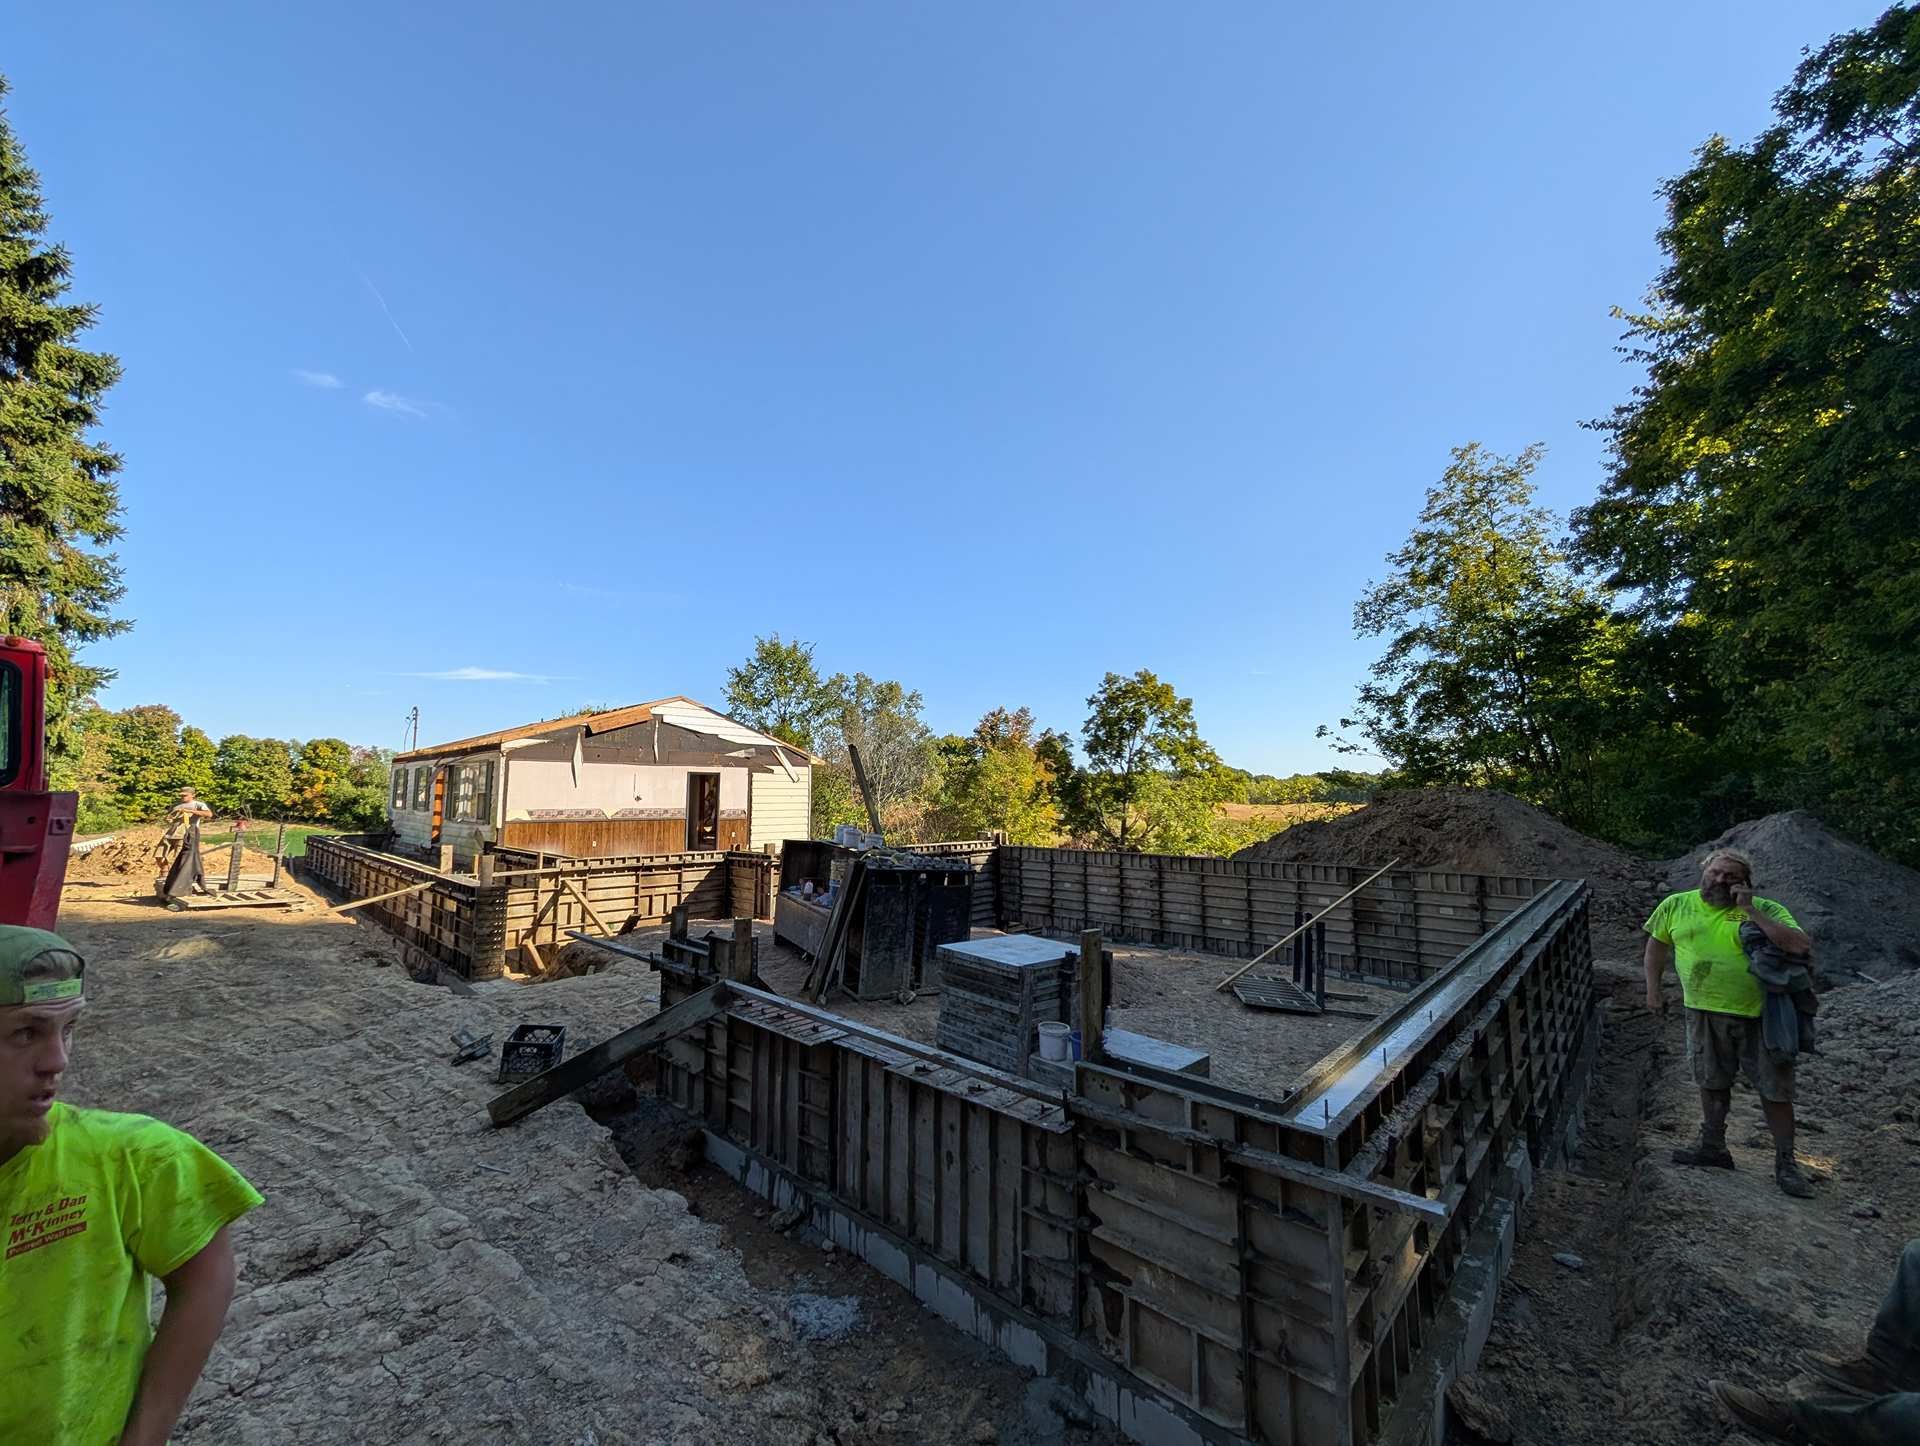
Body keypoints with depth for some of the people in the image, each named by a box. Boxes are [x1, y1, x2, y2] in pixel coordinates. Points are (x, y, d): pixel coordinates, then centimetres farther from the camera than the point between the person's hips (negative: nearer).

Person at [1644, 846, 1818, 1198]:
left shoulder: (1766, 910, -7)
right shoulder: (1676, 905, -1)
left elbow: (1801, 946, -21)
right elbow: (1657, 943, 11)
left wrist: (1751, 911, -22)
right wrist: (1653, 989, 8)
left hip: (1759, 1015, -2)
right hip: (1704, 1013, 2)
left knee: (1775, 1090, 7)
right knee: (1712, 1083, 16)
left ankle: (1785, 1163, 24)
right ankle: (1713, 1146, 30)